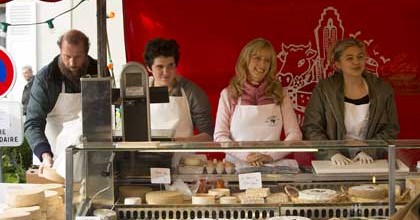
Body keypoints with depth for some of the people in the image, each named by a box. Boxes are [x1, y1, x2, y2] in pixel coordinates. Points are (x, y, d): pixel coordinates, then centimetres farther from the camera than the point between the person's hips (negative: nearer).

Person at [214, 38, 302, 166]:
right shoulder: (229, 94, 5)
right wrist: (245, 155, -14)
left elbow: (295, 135, 4)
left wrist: (271, 156, -11)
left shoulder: (279, 94, 7)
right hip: (236, 163, 0)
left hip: (272, 165, 0)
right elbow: (219, 137, 1)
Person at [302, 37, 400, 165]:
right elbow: (310, 128, -1)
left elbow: (391, 129, 7)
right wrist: (332, 153, -15)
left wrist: (368, 151, -8)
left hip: (370, 162, 1)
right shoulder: (324, 90, 1)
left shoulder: (382, 89, 6)